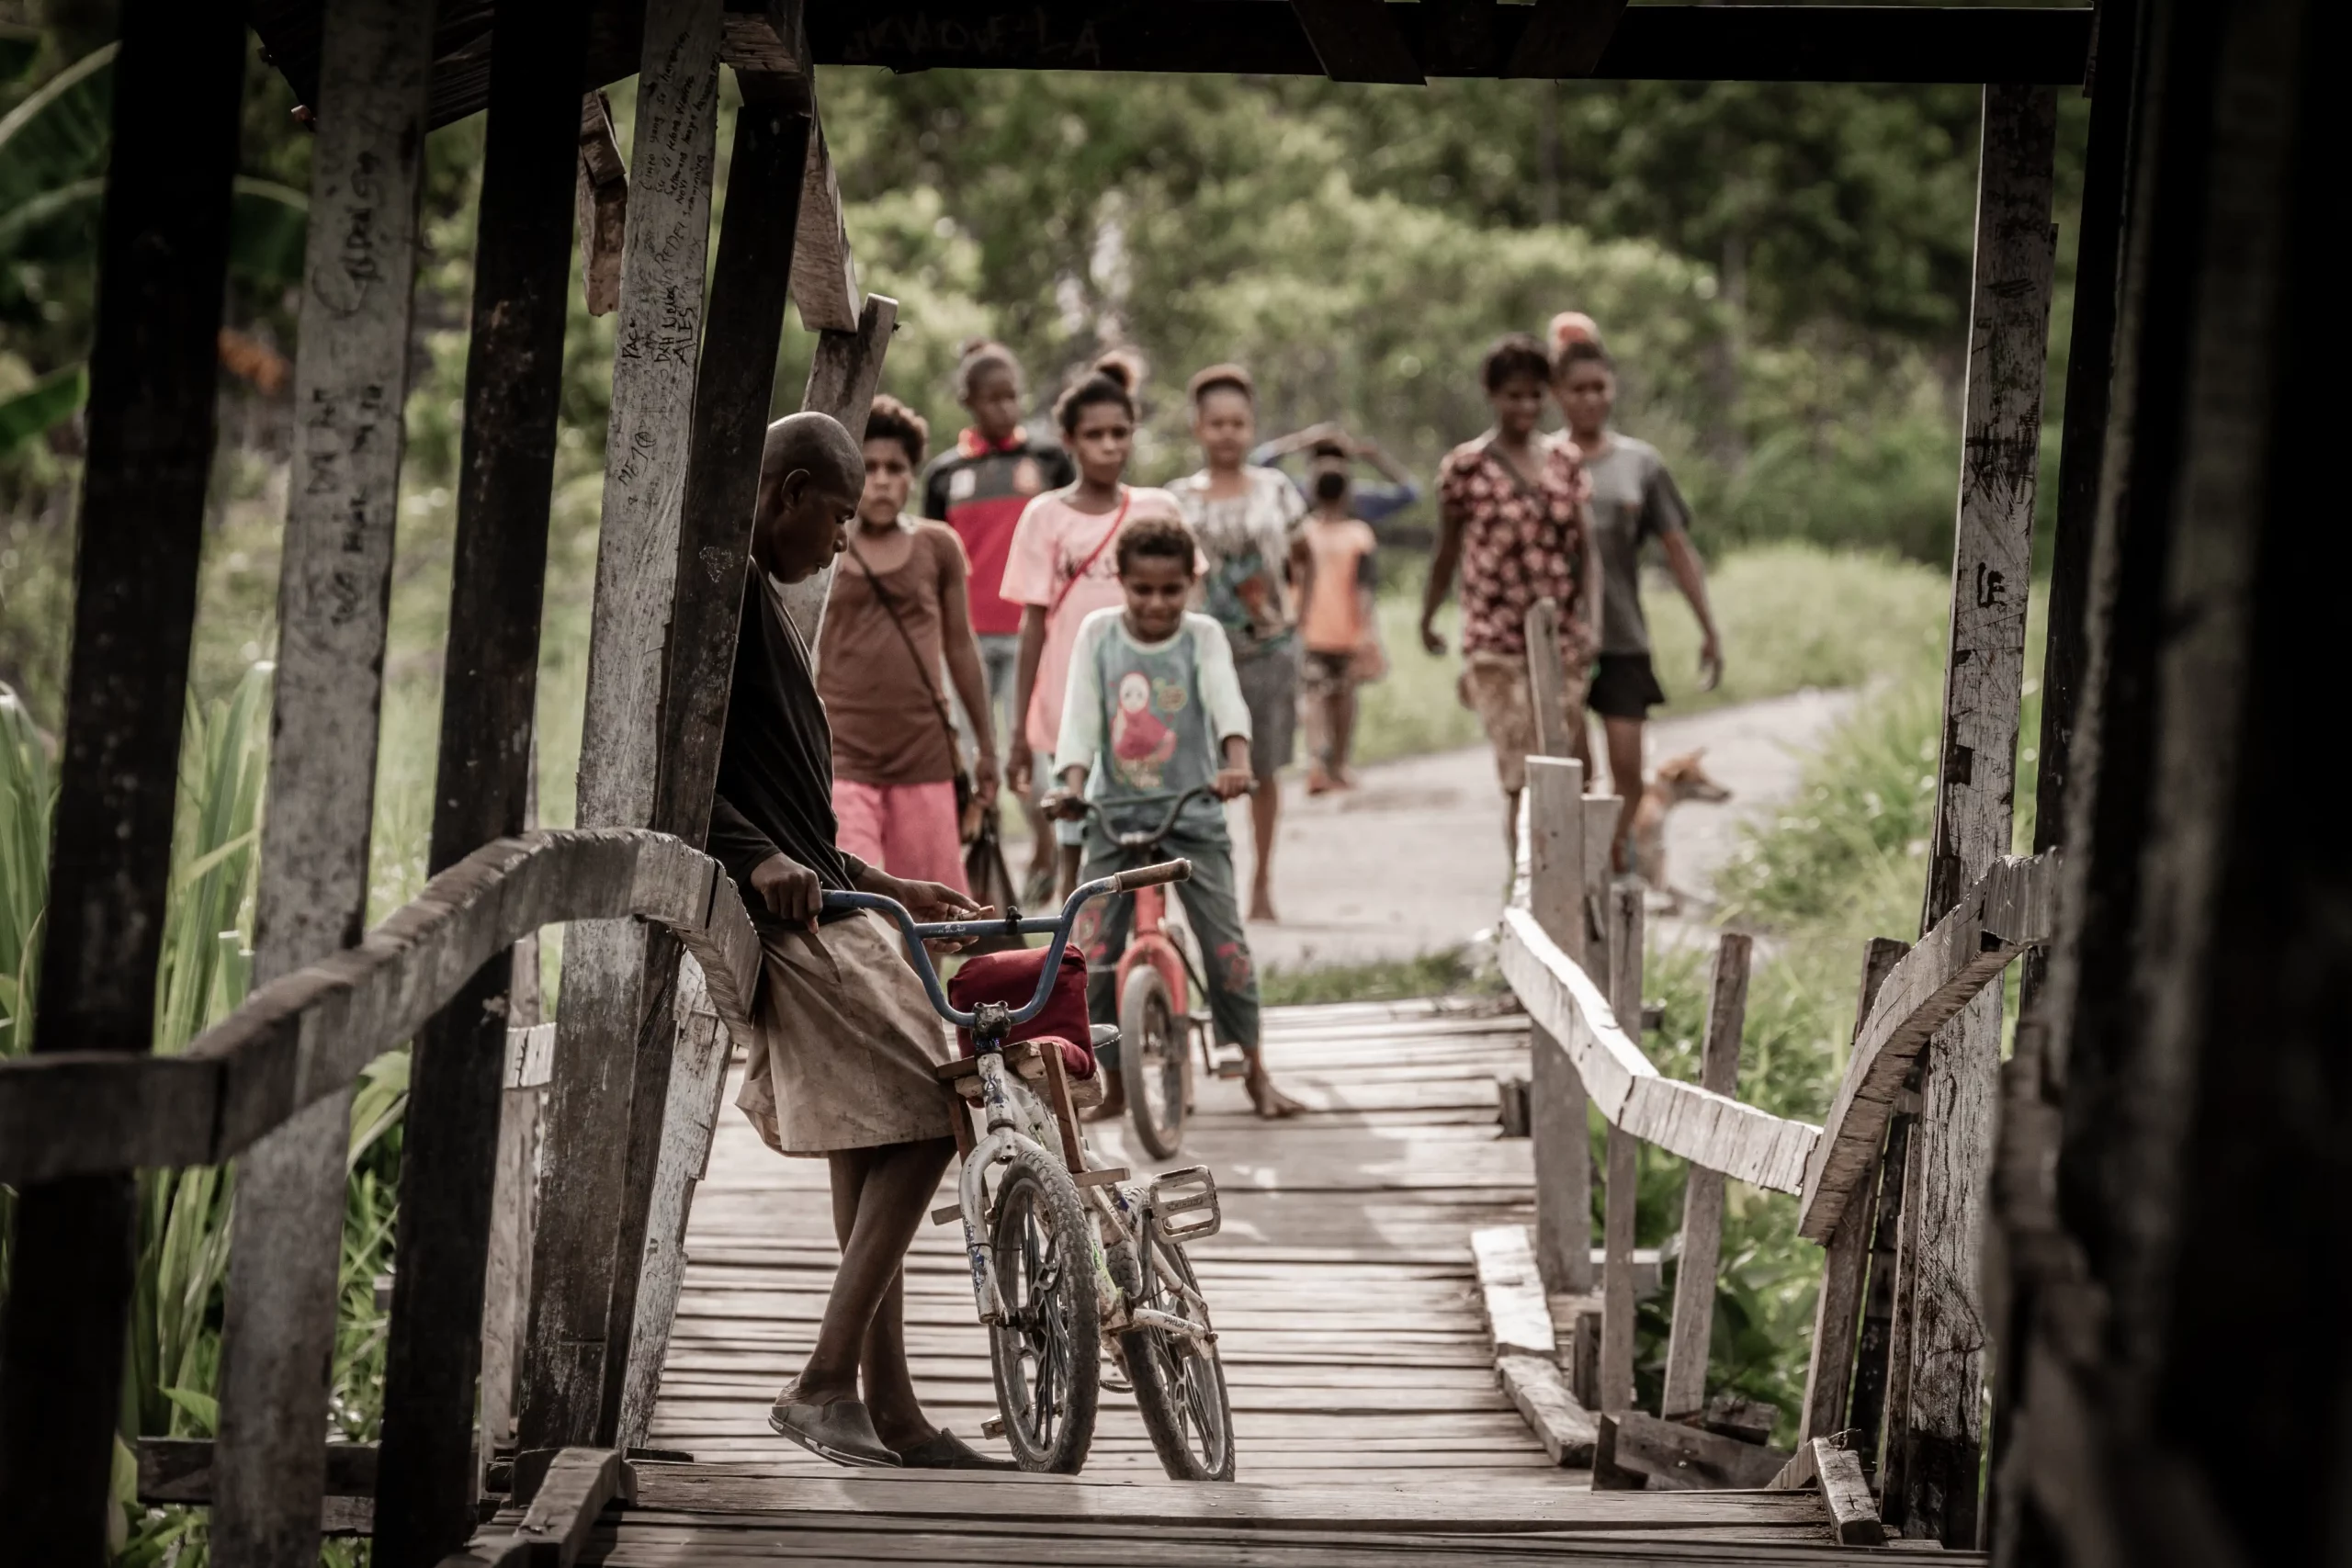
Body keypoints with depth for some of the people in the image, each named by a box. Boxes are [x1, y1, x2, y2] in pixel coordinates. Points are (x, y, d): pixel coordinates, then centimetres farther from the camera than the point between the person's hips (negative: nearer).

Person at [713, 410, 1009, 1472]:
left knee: (871, 1155, 11)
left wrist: (890, 889, 29)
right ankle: (825, 1384, -16)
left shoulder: (753, 597, 24)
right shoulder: (723, 589, -10)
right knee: (921, 1117, -16)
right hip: (778, 914, -11)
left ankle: (893, 1419, 14)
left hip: (807, 904, 11)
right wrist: (759, 859, -30)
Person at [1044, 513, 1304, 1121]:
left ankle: (1255, 1075, 8)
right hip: (1114, 814, 1)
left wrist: (1236, 764, -36)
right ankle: (1112, 1085, 9)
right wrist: (1072, 785, -20)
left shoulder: (1203, 636, -1)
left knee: (1227, 943, -5)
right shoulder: (1098, 633, 3)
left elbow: (1227, 701, -17)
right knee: (1093, 953, -4)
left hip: (1192, 813, -1)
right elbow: (1080, 714, -4)